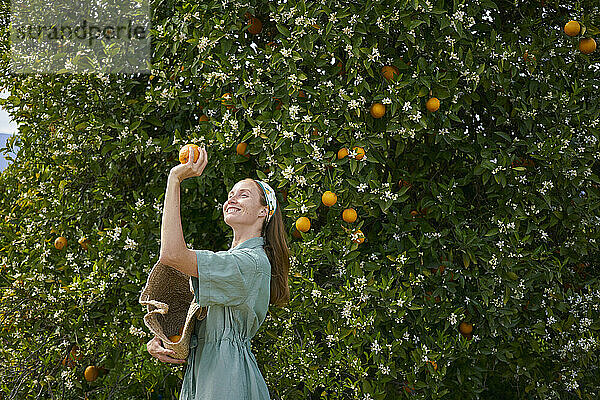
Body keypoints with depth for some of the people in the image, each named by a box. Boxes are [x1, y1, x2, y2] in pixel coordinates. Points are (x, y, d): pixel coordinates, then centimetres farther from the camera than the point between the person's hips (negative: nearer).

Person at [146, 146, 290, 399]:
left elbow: (172, 255, -24)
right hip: (198, 371, 9)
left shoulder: (253, 261, -13)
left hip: (226, 377, -9)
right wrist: (156, 342, -1)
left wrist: (175, 179, -21)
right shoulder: (224, 261, 18)